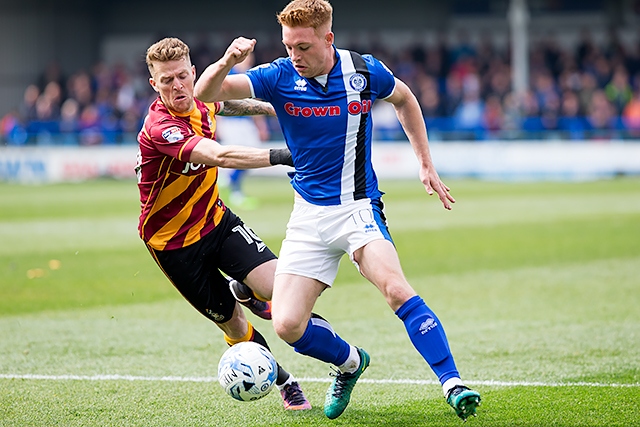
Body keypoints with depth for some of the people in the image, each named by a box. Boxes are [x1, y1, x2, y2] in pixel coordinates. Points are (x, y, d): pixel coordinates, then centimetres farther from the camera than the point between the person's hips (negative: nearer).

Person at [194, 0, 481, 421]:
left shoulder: (365, 71, -6)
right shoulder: (279, 77, -7)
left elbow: (404, 99, 17)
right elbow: (205, 93, -17)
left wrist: (426, 164, 15)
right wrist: (225, 63, -39)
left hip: (358, 206, -2)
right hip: (308, 216, 2)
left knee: (395, 288, -29)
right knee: (288, 325, -8)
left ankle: (452, 383, -24)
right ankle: (350, 362, 22)